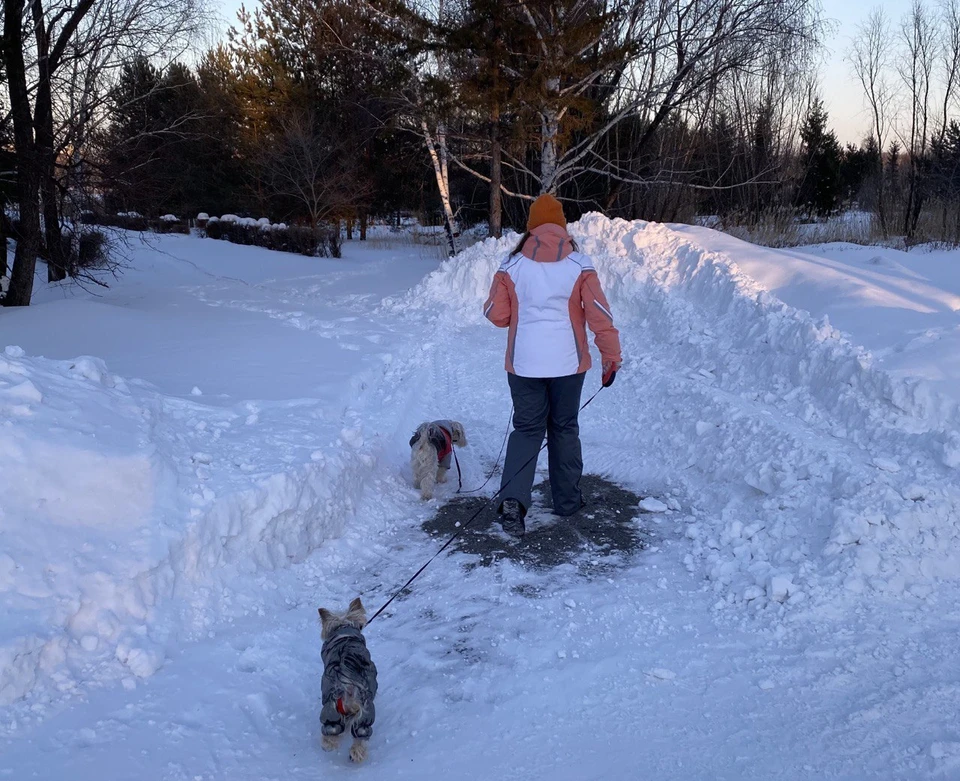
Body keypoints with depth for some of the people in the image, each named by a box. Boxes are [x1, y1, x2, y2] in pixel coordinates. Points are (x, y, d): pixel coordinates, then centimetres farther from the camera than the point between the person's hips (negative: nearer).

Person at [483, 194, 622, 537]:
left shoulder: (512, 266, -4)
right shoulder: (579, 265, -5)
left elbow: (496, 315, 1)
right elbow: (599, 315, -7)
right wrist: (611, 357, -1)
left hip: (523, 364, 0)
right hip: (567, 363, 0)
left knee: (526, 429, 9)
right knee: (564, 429, 15)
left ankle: (513, 499, -10)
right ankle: (567, 500, 25)